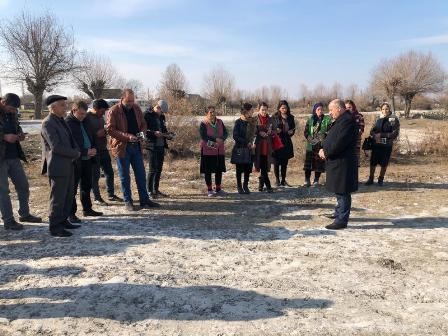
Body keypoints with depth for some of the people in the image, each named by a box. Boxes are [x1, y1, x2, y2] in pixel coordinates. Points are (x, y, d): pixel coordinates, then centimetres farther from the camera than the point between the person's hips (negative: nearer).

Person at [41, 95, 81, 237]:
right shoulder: (48, 123, -14)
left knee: (68, 196, 15)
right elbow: (56, 146, -21)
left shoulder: (61, 121, 14)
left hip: (68, 165, 9)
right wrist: (75, 153, -12)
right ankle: (55, 227, 10)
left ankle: (63, 221, 28)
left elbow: (70, 140, 19)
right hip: (57, 166, -9)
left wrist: (76, 151, -1)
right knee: (58, 198, -1)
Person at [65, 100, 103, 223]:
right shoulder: (67, 123, -13)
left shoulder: (84, 121, 11)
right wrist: (86, 152, -20)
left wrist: (93, 150, 7)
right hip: (75, 160, -8)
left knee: (87, 185, 16)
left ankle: (87, 209, 29)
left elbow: (90, 136, 22)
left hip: (87, 159, 8)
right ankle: (71, 213, 7)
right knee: (72, 187, 0)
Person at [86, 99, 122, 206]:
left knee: (109, 173, 13)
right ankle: (96, 198, 15)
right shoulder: (87, 118, -14)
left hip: (103, 149, 8)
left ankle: (111, 195, 27)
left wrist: (105, 132, 4)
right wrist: (97, 134, -23)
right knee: (95, 175, 3)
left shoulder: (100, 117, 11)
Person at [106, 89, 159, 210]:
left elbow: (143, 124, 17)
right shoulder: (114, 111, -9)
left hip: (136, 146, 5)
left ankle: (144, 200, 18)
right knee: (125, 177, 5)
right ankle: (128, 202, 16)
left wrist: (142, 133, -6)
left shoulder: (136, 108, 8)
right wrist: (127, 136, -21)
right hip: (121, 147, -5)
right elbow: (110, 129, -13)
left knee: (141, 175, 9)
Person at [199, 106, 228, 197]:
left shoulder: (220, 122, 9)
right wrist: (215, 139, -22)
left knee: (219, 170, 9)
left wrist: (221, 139, -18)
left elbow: (225, 133, 3)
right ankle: (209, 190, 14)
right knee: (208, 170, 2)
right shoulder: (203, 123, -6)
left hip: (219, 150, 4)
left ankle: (218, 189, 22)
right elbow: (203, 136, -17)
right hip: (207, 150, -4)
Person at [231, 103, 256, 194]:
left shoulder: (252, 122, 8)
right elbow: (235, 136, -10)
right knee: (239, 168, 5)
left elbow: (254, 134, 12)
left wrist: (254, 143, -7)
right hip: (240, 149, -4)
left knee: (248, 168, 5)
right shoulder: (238, 122, -7)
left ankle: (246, 186, 19)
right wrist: (247, 143, -15)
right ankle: (239, 186, 17)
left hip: (249, 149, 4)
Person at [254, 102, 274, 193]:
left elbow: (273, 132, 15)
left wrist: (270, 132, -6)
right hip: (258, 147, -3)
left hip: (267, 147, 3)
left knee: (265, 167, 4)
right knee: (263, 168, -3)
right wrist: (259, 133, -18)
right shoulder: (255, 119, -1)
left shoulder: (270, 119, 10)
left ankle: (261, 184, 19)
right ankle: (268, 186, 5)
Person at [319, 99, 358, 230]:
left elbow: (339, 143, -24)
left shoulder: (347, 120, -18)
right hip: (337, 162, 10)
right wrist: (324, 149, 3)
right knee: (339, 191, 21)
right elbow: (331, 138, 19)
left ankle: (341, 220, 2)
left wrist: (326, 152, -13)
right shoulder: (339, 121, 16)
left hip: (343, 163, -10)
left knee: (342, 192, -4)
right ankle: (339, 213, 34)